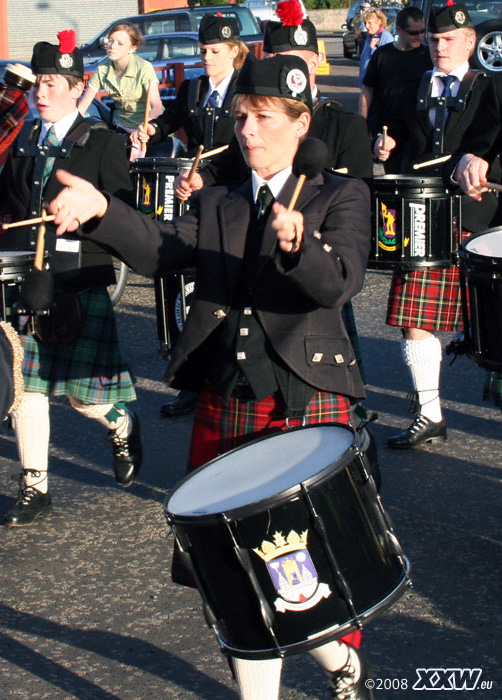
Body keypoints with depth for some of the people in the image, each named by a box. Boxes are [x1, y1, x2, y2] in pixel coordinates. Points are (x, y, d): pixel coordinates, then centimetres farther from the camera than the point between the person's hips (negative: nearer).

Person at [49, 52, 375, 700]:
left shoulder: (341, 198, 6)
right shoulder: (214, 206, 16)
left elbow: (340, 282, -12)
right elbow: (160, 251, -4)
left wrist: (299, 243, -34)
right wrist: (101, 211, -23)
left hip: (306, 409, -4)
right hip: (222, 410, 4)